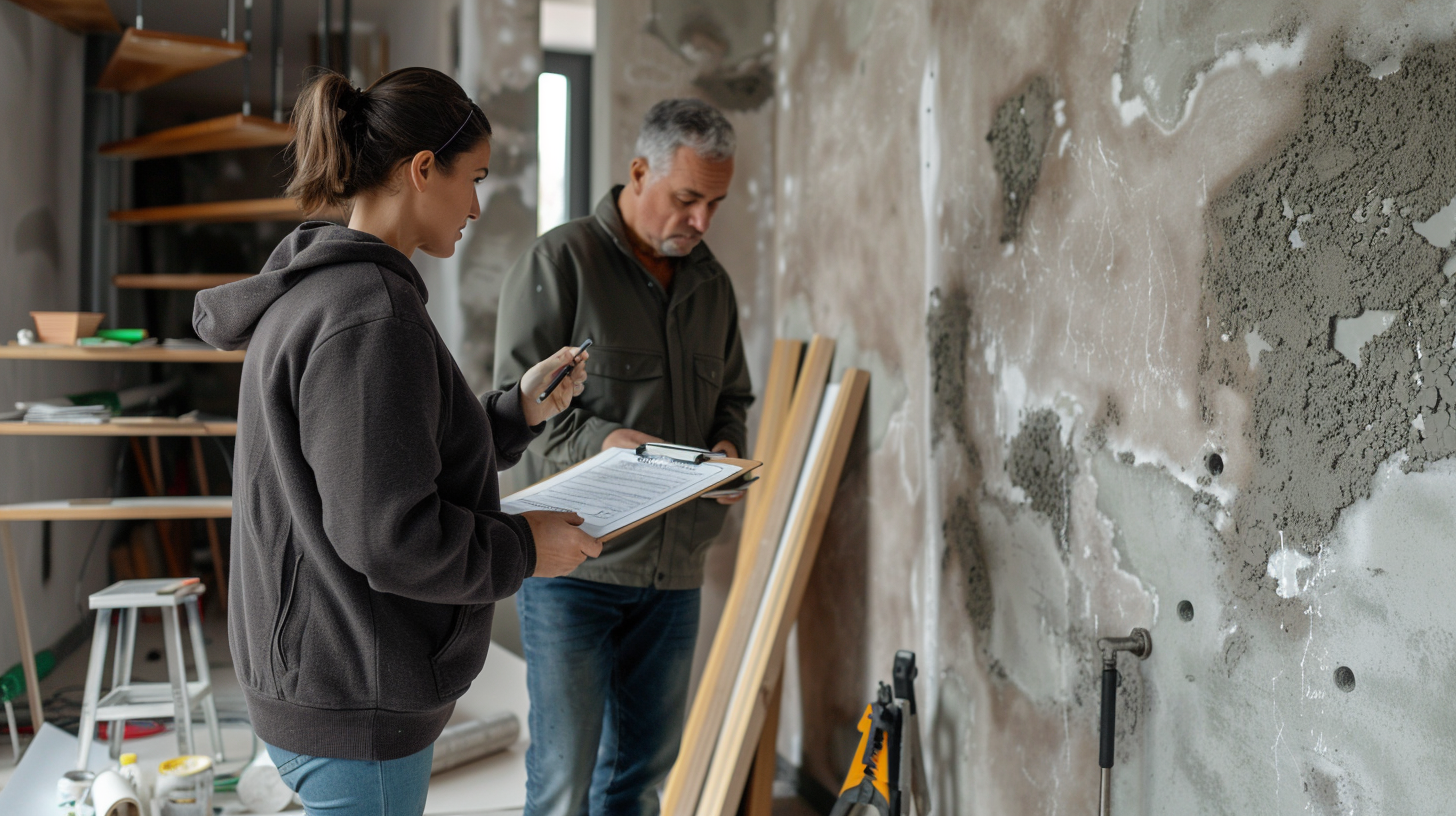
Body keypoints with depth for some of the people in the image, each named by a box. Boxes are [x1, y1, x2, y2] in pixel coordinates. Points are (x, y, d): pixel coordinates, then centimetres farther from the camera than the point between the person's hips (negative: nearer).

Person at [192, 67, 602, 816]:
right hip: (354, 704, -10)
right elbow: (388, 535, -26)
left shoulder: (314, 293, 10)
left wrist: (517, 411, 9)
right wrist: (522, 547, -12)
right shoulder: (369, 317, -23)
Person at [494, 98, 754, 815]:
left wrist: (726, 445, 0)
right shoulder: (560, 261, -6)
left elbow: (732, 396, 22)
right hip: (573, 561, -6)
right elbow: (517, 399, -10)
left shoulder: (711, 282, 14)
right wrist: (599, 439, -25)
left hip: (674, 567, 6)